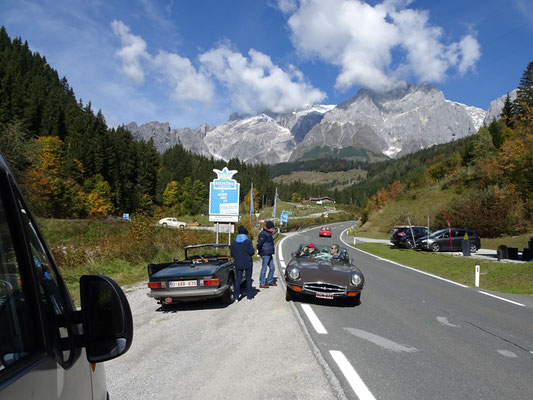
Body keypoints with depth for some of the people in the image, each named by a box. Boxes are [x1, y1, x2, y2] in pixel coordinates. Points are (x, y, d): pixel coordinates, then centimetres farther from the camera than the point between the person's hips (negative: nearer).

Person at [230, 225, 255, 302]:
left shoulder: (234, 243, 0)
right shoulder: (248, 242, -9)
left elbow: (232, 253, 2)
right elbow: (251, 252, -13)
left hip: (238, 264, 2)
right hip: (248, 263, -2)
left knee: (238, 279, 8)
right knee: (248, 279, 9)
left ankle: (236, 297, 3)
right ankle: (249, 296, 12)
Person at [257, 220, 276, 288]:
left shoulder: (268, 234, 14)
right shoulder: (263, 234, -18)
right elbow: (259, 244, -24)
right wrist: (261, 251, -12)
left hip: (269, 254, 10)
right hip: (265, 254, -10)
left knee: (272, 268, 15)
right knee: (264, 269, -2)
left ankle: (270, 281, 27)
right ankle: (262, 283, 6)